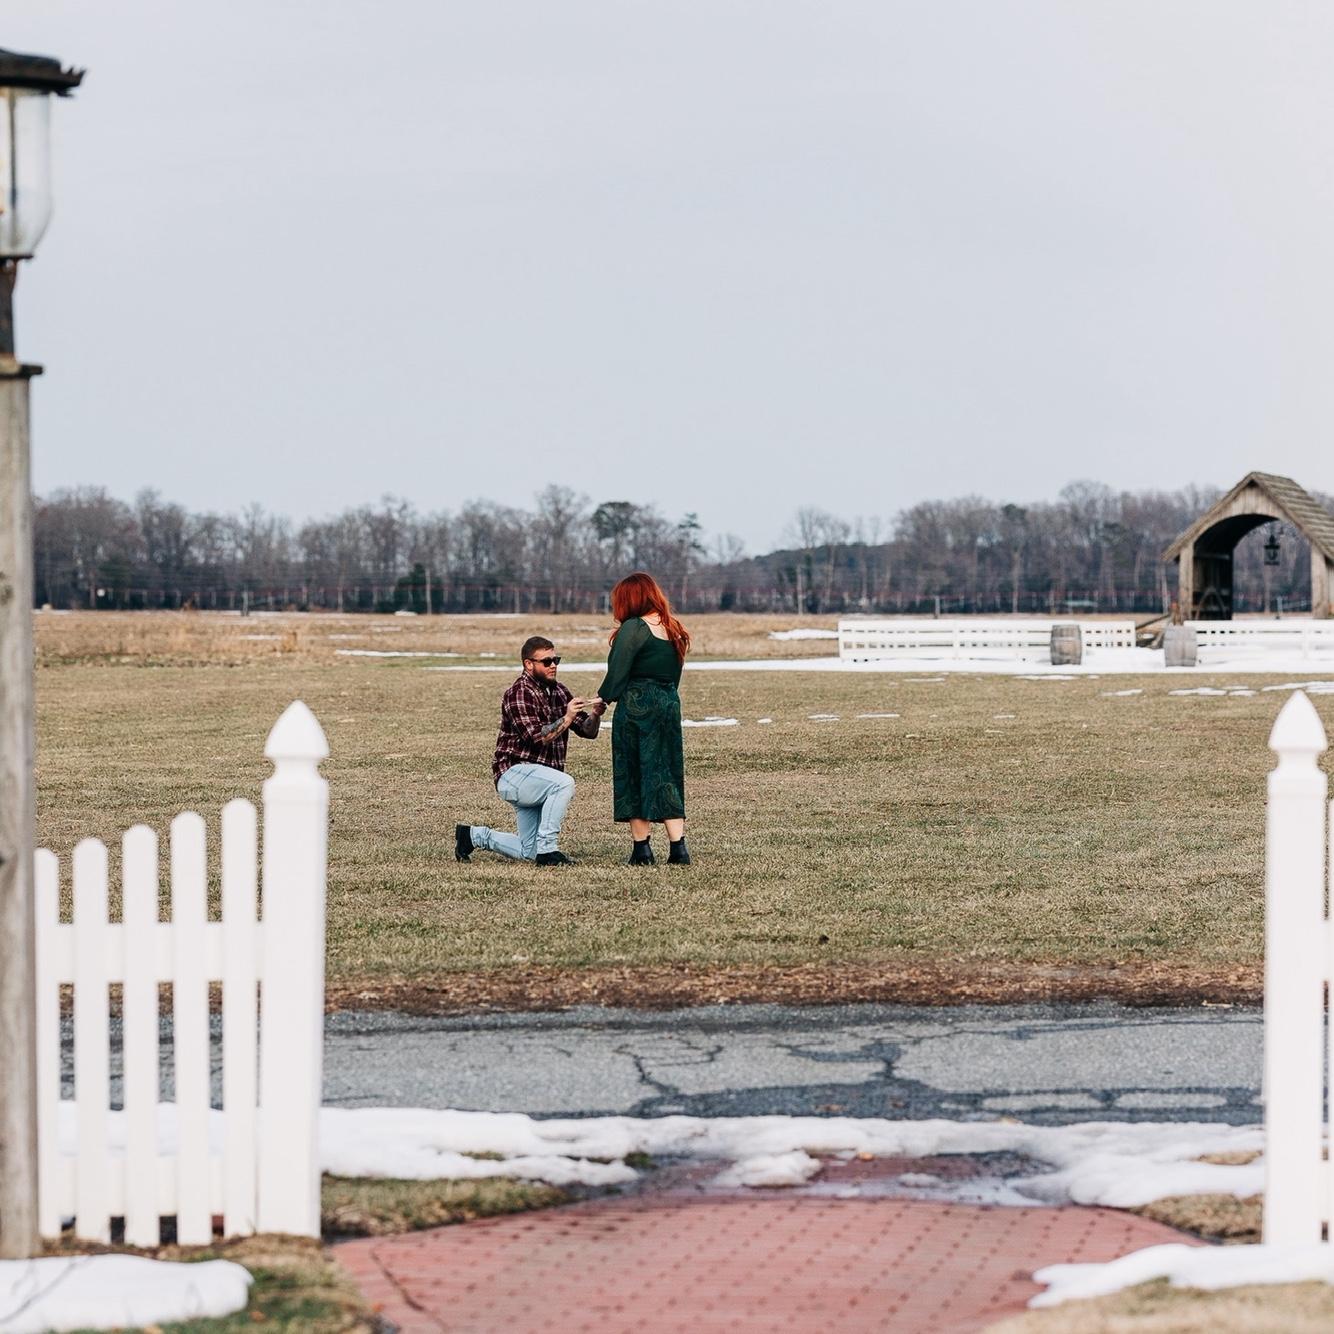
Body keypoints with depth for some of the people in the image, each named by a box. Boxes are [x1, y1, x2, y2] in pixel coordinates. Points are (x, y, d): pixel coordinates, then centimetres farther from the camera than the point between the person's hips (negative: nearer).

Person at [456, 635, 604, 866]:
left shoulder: (558, 691, 9)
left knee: (529, 852, 10)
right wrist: (566, 718, -32)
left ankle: (475, 836, 29)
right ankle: (547, 849, -27)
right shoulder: (518, 694, -15)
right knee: (564, 783, -35)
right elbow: (536, 737, -25)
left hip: (538, 778, 8)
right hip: (514, 772, -8)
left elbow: (588, 731, 7)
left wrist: (595, 715, -14)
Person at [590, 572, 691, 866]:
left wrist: (603, 698, 4)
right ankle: (678, 847, -1)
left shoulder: (634, 628, -11)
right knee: (667, 777, 8)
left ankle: (642, 849, 3)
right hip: (669, 705, 6)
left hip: (636, 706, -6)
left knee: (633, 777, 3)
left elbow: (618, 671, -12)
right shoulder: (674, 630, 12)